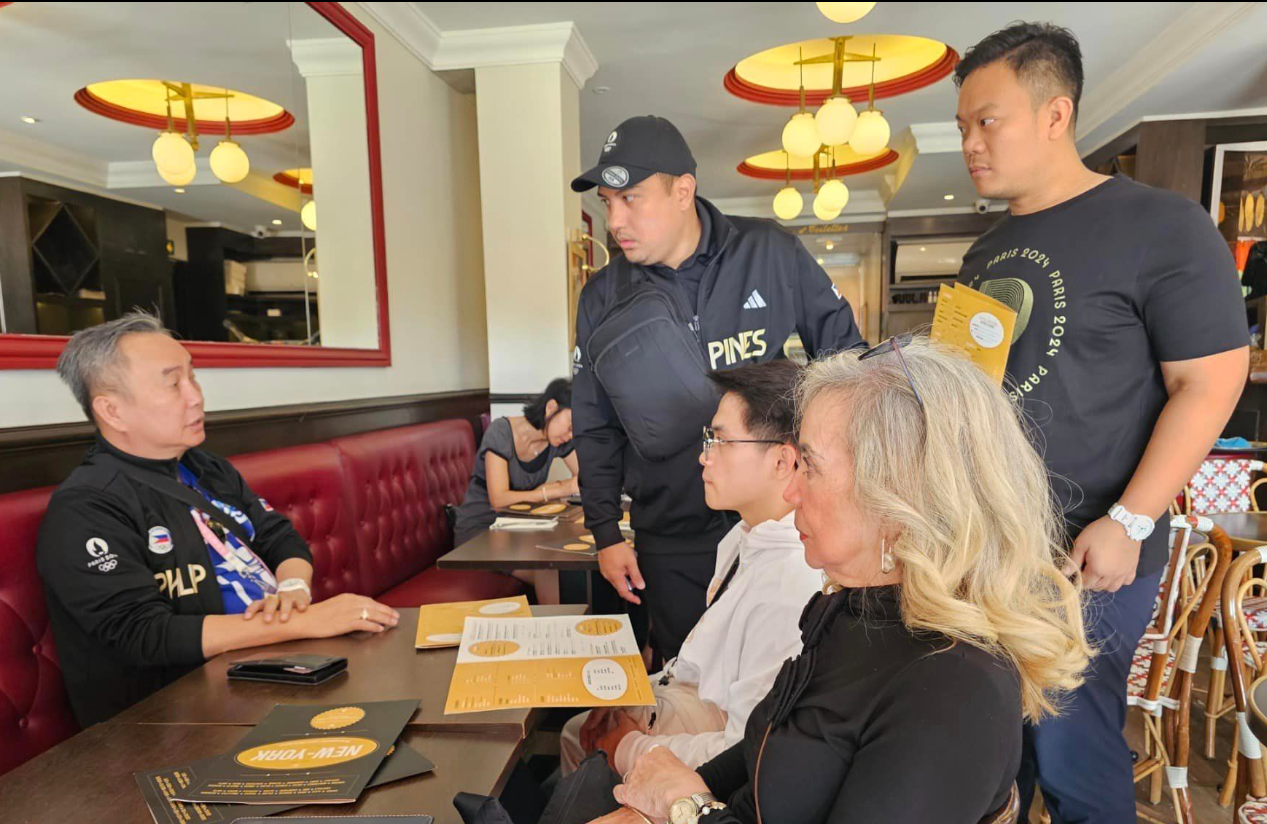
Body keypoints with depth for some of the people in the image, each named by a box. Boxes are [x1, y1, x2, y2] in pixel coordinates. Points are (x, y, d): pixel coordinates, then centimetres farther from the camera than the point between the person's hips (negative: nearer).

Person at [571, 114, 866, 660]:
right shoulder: (604, 298, 0)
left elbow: (843, 350, 3)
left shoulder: (772, 254, -7)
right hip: (671, 544, 2)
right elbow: (594, 428, 6)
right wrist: (606, 532, 3)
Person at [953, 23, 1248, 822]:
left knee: (1069, 755, 6)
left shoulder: (1159, 225, -8)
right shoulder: (986, 253, 12)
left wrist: (1129, 522, -18)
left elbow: (1209, 383, -12)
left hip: (1084, 551, -6)